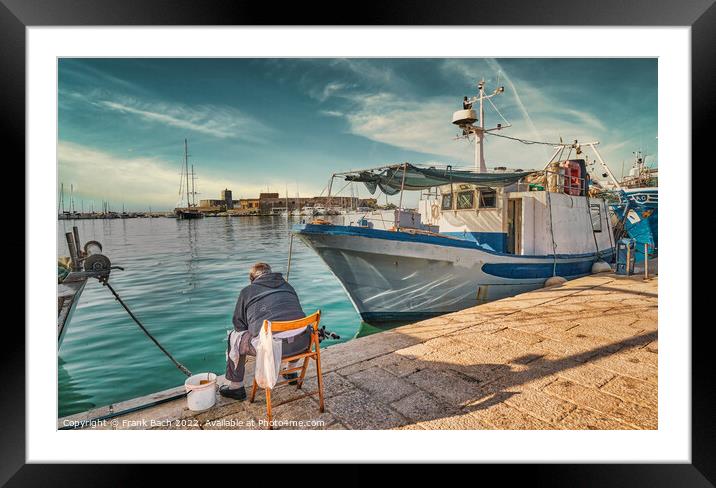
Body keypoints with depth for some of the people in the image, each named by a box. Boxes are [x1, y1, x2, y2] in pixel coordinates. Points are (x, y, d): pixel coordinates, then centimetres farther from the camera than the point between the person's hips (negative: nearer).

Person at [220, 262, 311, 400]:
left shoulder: (247, 291, 14)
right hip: (301, 342, 4)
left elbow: (239, 324, 18)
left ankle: (236, 387, 29)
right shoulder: (287, 286, 25)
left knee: (234, 338, 20)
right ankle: (292, 372, 47)